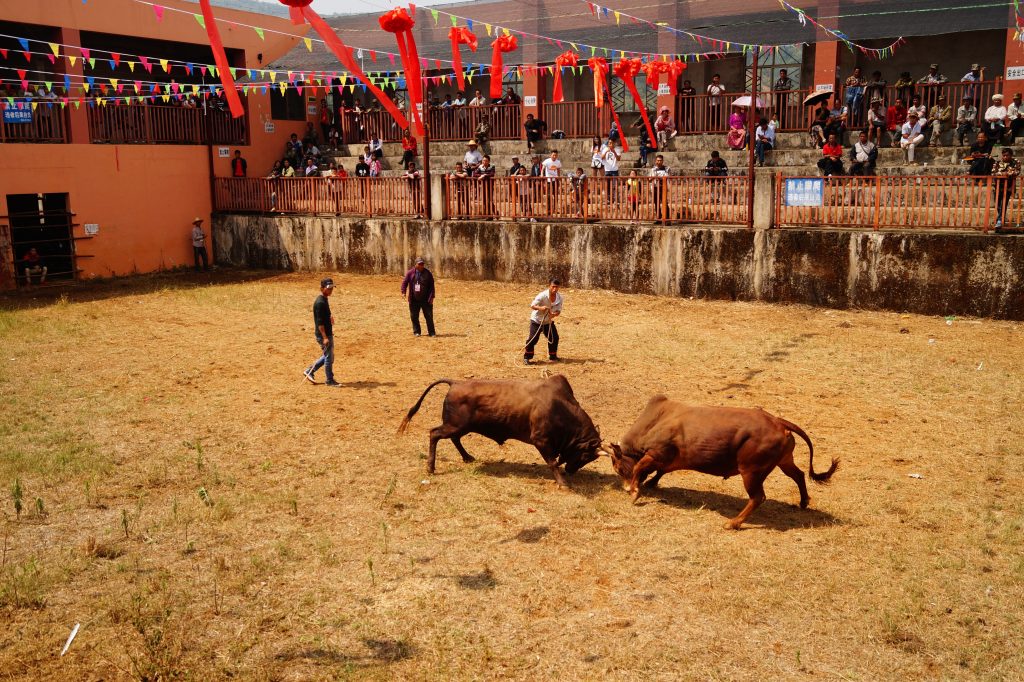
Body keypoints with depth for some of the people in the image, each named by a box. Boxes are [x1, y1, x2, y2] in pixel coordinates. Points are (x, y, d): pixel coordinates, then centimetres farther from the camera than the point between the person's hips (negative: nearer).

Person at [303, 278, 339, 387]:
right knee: (329, 357, 0)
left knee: (328, 356, 19)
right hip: (323, 335, -10)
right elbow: (319, 322, -23)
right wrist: (325, 337, -26)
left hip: (328, 333, 10)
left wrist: (330, 318, 7)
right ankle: (330, 380, 12)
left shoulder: (324, 300, 11)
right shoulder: (320, 302, -20)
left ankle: (309, 371, 26)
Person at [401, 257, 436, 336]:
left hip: (425, 299, -1)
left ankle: (431, 332, 6)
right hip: (414, 300, 1)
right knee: (414, 316, 7)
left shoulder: (427, 273, -1)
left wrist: (431, 297, -6)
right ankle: (416, 332, 19)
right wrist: (403, 292, -12)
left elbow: (431, 286, 1)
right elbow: (404, 282, 3)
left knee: (429, 316, -1)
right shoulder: (410, 273, 1)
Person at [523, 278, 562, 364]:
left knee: (554, 338, 5)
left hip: (548, 321, 5)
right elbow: (532, 306, -23)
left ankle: (553, 356, 25)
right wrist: (540, 308, -43)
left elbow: (558, 311, -7)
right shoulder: (542, 296, -27)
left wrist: (553, 314, -29)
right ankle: (527, 357, 3)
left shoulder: (559, 298, -12)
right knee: (533, 339, -11)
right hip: (537, 320, -5)